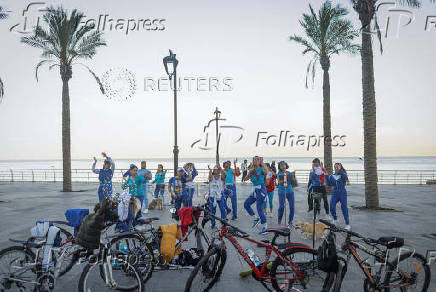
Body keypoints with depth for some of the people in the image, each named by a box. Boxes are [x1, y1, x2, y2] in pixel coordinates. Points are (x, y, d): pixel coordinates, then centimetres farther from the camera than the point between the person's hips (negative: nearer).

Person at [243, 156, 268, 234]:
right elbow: (245, 179, 5)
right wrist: (250, 172, -8)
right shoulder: (252, 170, 12)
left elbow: (266, 171, -32)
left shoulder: (261, 169, -7)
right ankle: (256, 219, 17)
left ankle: (264, 226, 5)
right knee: (246, 204, 6)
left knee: (259, 208, -9)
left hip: (261, 190, -8)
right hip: (254, 190, 8)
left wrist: (262, 162, -24)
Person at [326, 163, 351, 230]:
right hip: (335, 193, 3)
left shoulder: (343, 175, -2)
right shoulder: (332, 176, 7)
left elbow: (345, 177, -25)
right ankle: (335, 219, 23)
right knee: (332, 208, -8)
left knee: (344, 208, -3)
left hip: (342, 193, -2)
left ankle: (347, 224, 11)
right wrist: (326, 176, -9)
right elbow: (329, 183, -2)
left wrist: (340, 170, -29)